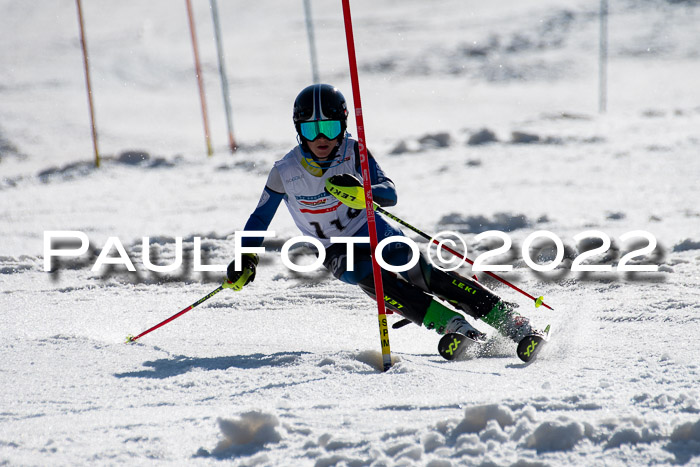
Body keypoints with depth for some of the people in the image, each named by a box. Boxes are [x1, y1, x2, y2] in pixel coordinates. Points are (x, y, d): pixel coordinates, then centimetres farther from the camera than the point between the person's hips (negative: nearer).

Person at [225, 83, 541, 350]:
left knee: (423, 275, -19)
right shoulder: (285, 172, -14)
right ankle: (452, 325, -36)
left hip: (371, 230, 0)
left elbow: (390, 194, -23)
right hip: (337, 251, 0)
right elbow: (260, 218, -1)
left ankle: (510, 320, -19)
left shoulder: (354, 153, -14)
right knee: (372, 278, -31)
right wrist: (246, 259, -12)